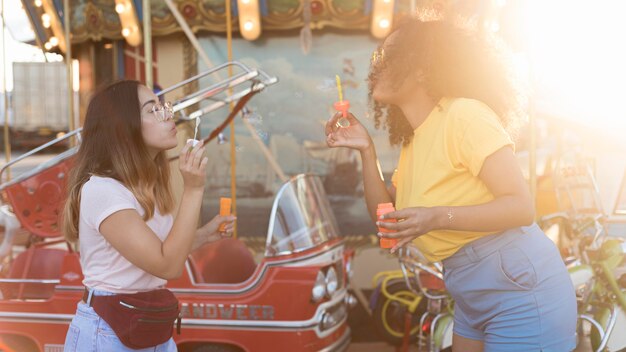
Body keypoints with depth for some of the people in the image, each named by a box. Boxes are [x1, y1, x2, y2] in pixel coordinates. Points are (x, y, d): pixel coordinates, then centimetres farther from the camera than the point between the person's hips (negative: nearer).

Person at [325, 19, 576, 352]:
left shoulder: (464, 114, -17)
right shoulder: (413, 140, 8)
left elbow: (521, 206, -21)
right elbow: (385, 216, 8)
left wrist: (438, 217, -33)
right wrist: (366, 149, -1)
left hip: (520, 291, -8)